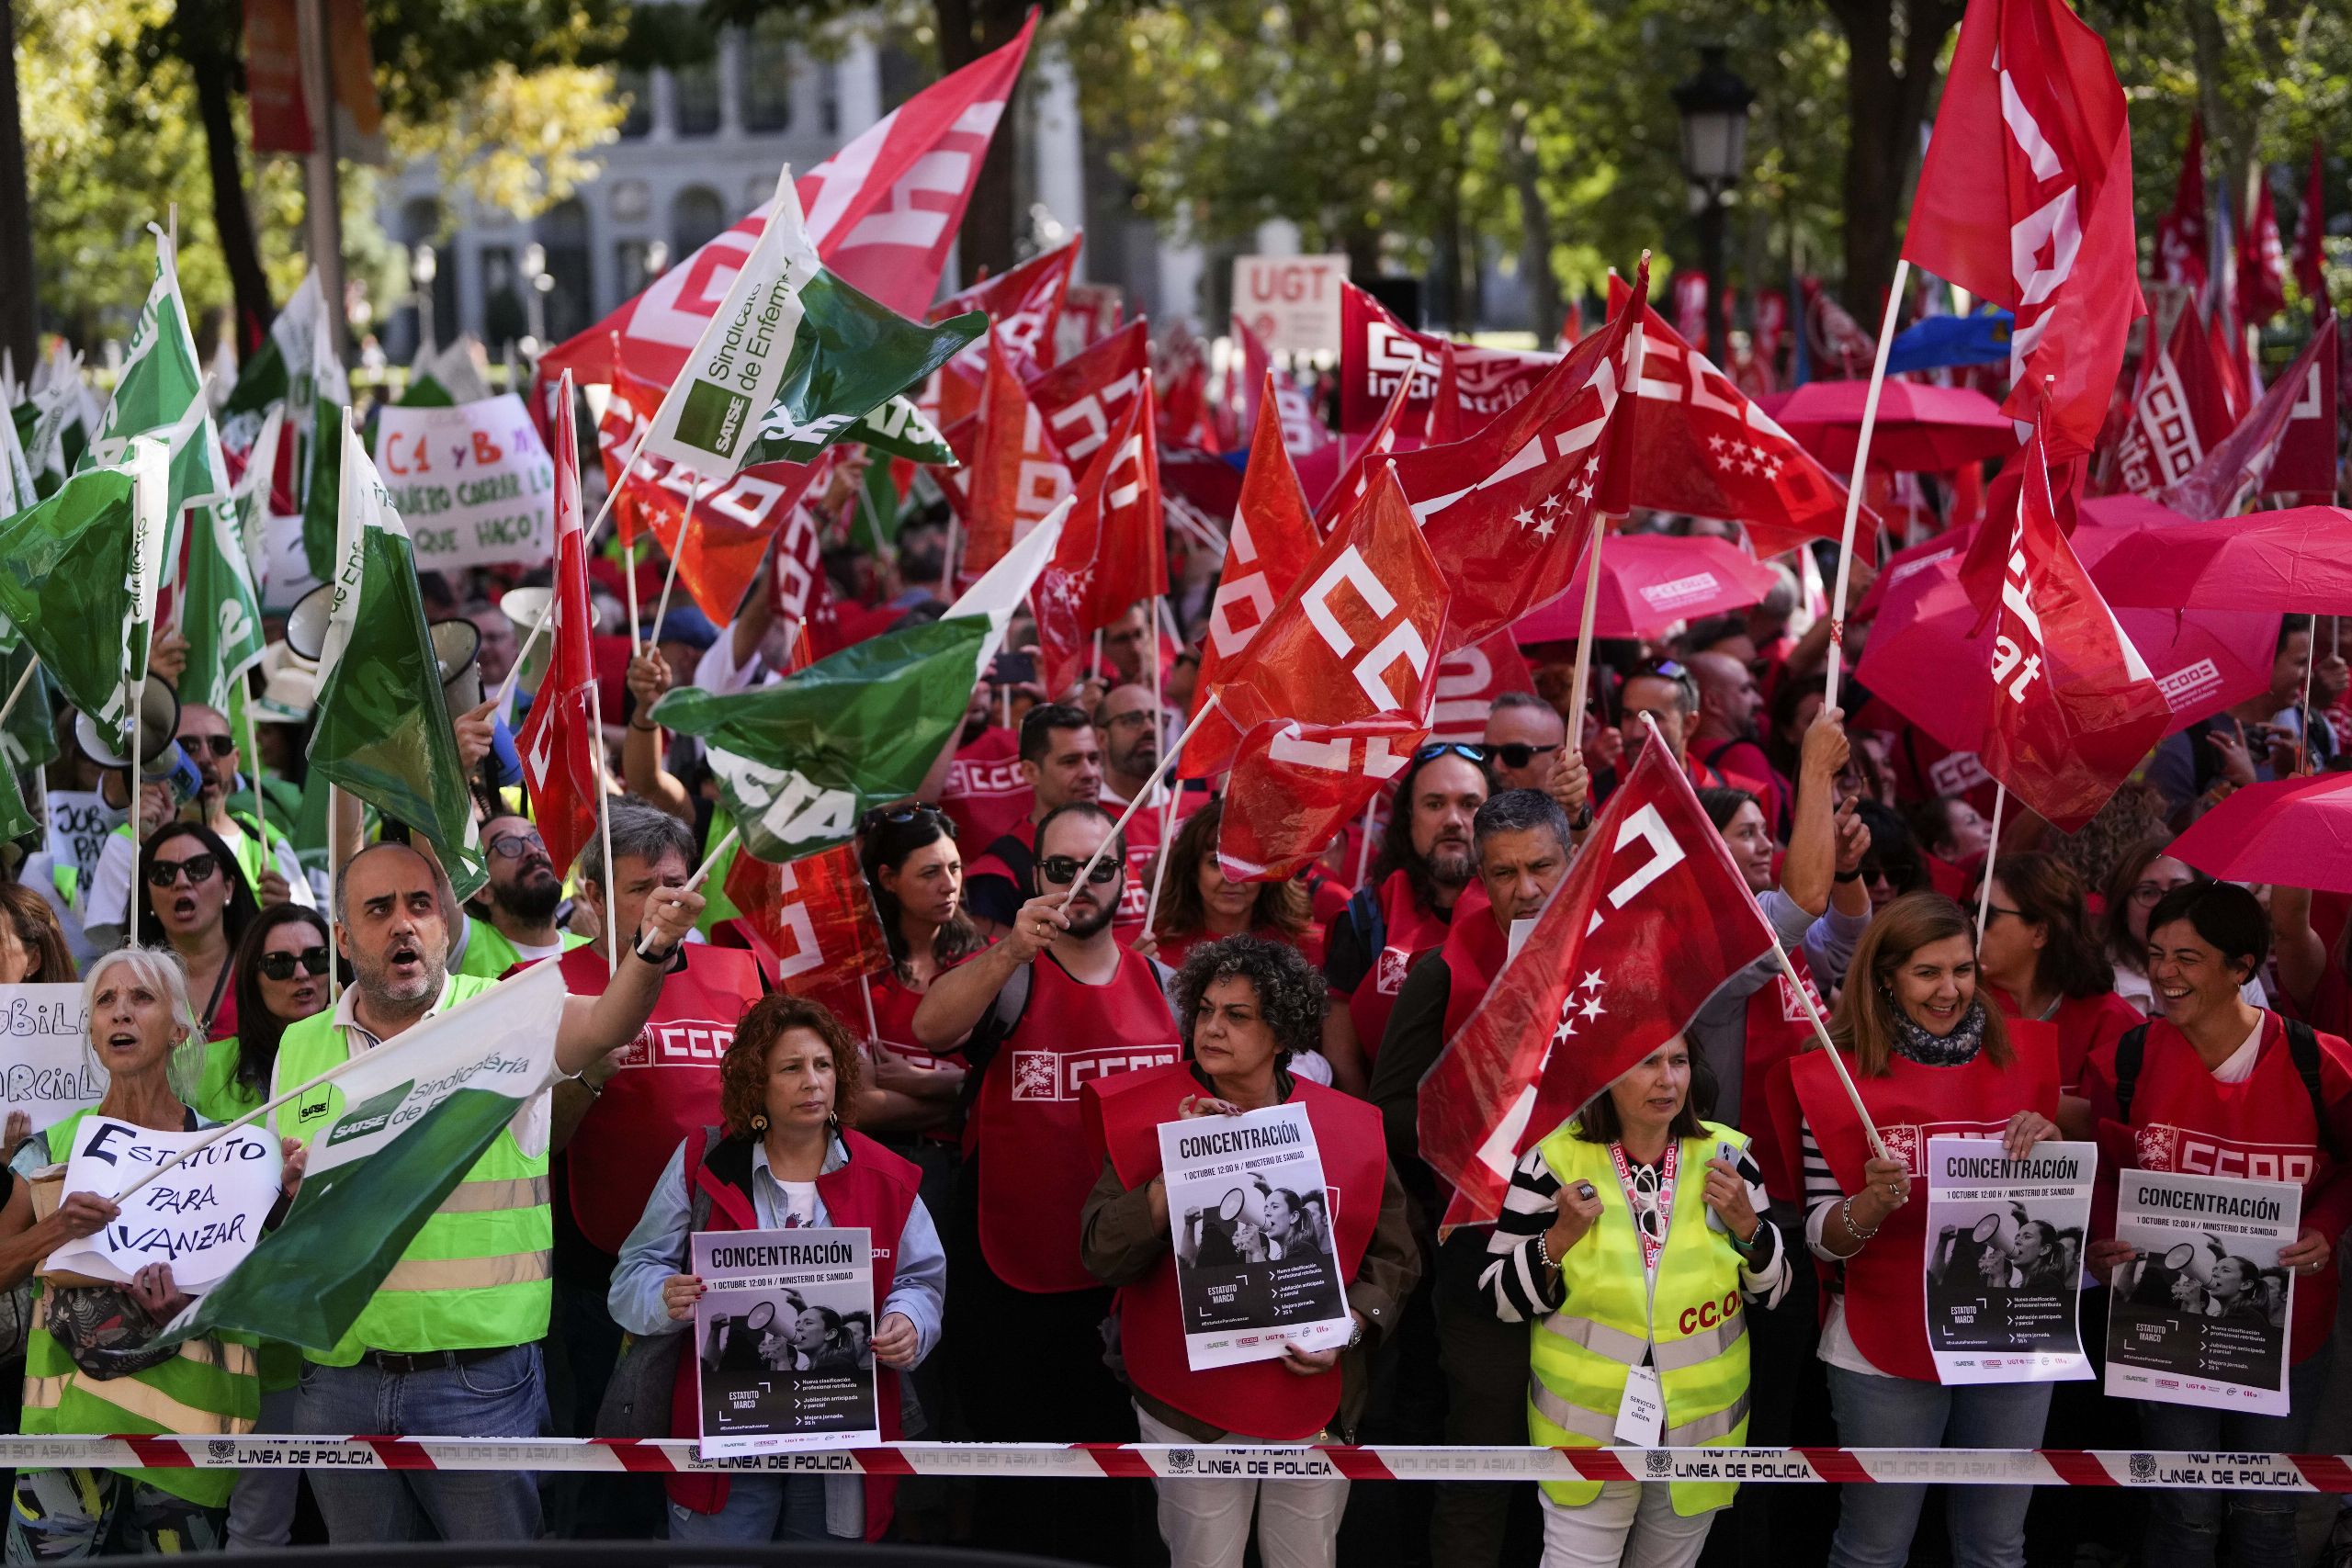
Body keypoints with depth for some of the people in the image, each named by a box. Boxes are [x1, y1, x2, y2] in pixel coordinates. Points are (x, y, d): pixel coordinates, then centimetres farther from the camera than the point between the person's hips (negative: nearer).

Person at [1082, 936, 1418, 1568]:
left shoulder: (1348, 1129, 1)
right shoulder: (1152, 1118, -3)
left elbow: (1394, 1255, 8)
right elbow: (1103, 1255, -11)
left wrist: (1349, 1326, -10)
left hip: (1315, 1395, 2)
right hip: (1193, 1400, -2)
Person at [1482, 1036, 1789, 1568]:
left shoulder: (1726, 1155, -3)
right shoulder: (1554, 1162, -10)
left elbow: (1771, 1289, 4)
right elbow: (1499, 1299, -7)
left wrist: (1745, 1224, -14)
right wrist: (1561, 1237, -22)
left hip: (1702, 1429, 2)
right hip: (1589, 1432, -2)